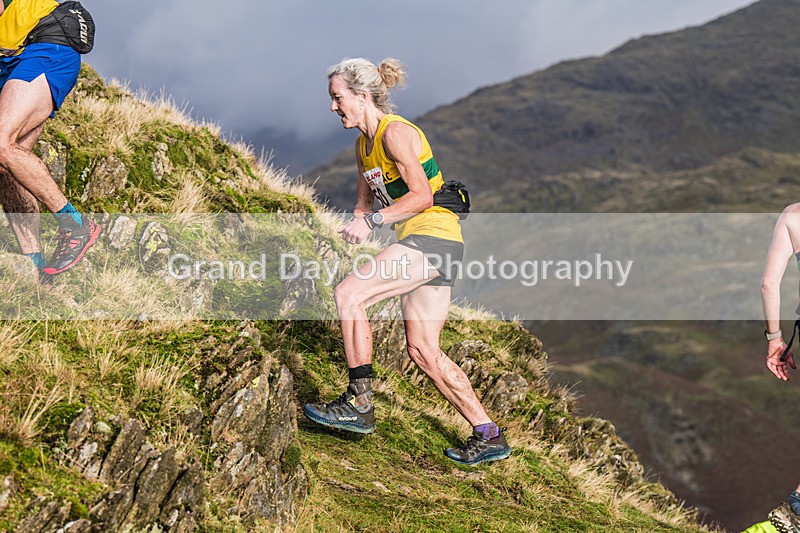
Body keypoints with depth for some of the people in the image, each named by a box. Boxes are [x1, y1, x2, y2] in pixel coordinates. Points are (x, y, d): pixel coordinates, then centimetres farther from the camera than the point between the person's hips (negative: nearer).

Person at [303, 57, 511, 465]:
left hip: (432, 236, -10)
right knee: (422, 351, 6)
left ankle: (359, 404, -13)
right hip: (424, 246, 10)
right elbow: (365, 204, 25)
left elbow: (421, 195, -19)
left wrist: (373, 221, -22)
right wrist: (346, 234, 7)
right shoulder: (363, 144, 18)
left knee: (348, 294, -18)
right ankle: (488, 437, 11)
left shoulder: (395, 132, -11)